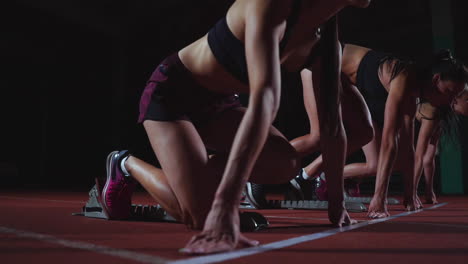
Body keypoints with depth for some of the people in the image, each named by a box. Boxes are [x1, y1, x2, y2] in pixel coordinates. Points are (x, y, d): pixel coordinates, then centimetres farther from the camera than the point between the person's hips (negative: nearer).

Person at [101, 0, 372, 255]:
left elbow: (332, 123, -5)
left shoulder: (322, 38, -7)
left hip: (218, 103, 8)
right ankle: (126, 165, 9)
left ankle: (194, 166, 10)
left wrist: (337, 201, -6)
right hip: (172, 92, -7)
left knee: (286, 164, -13)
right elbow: (265, 100, -45)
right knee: (201, 213, -18)